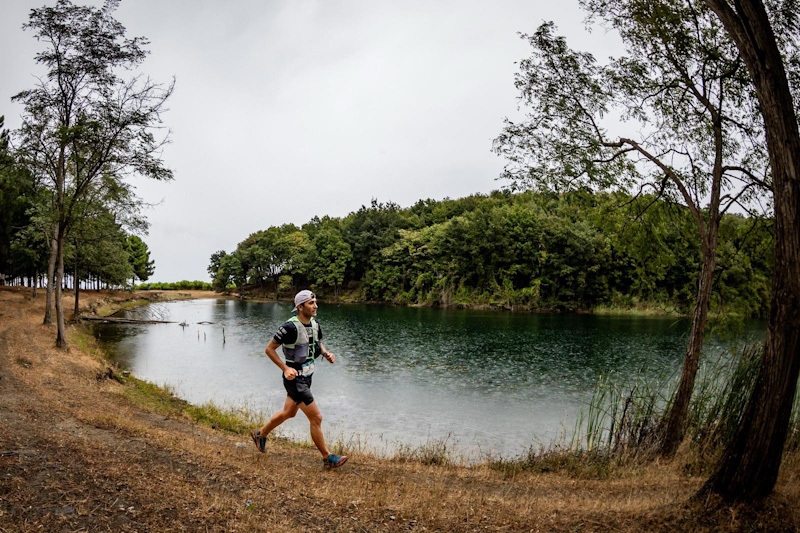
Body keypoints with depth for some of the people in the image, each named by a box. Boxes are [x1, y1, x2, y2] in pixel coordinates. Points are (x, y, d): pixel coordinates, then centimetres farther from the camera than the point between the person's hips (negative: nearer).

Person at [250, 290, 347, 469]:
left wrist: (326, 353, -2)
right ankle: (327, 457, 10)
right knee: (316, 418, -5)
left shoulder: (314, 323, 1)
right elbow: (269, 349, -15)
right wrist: (286, 368, -21)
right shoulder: (290, 327, -23)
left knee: (288, 413, 25)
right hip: (294, 379, -9)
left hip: (306, 377, 9)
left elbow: (318, 343, 19)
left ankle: (260, 434, 47)